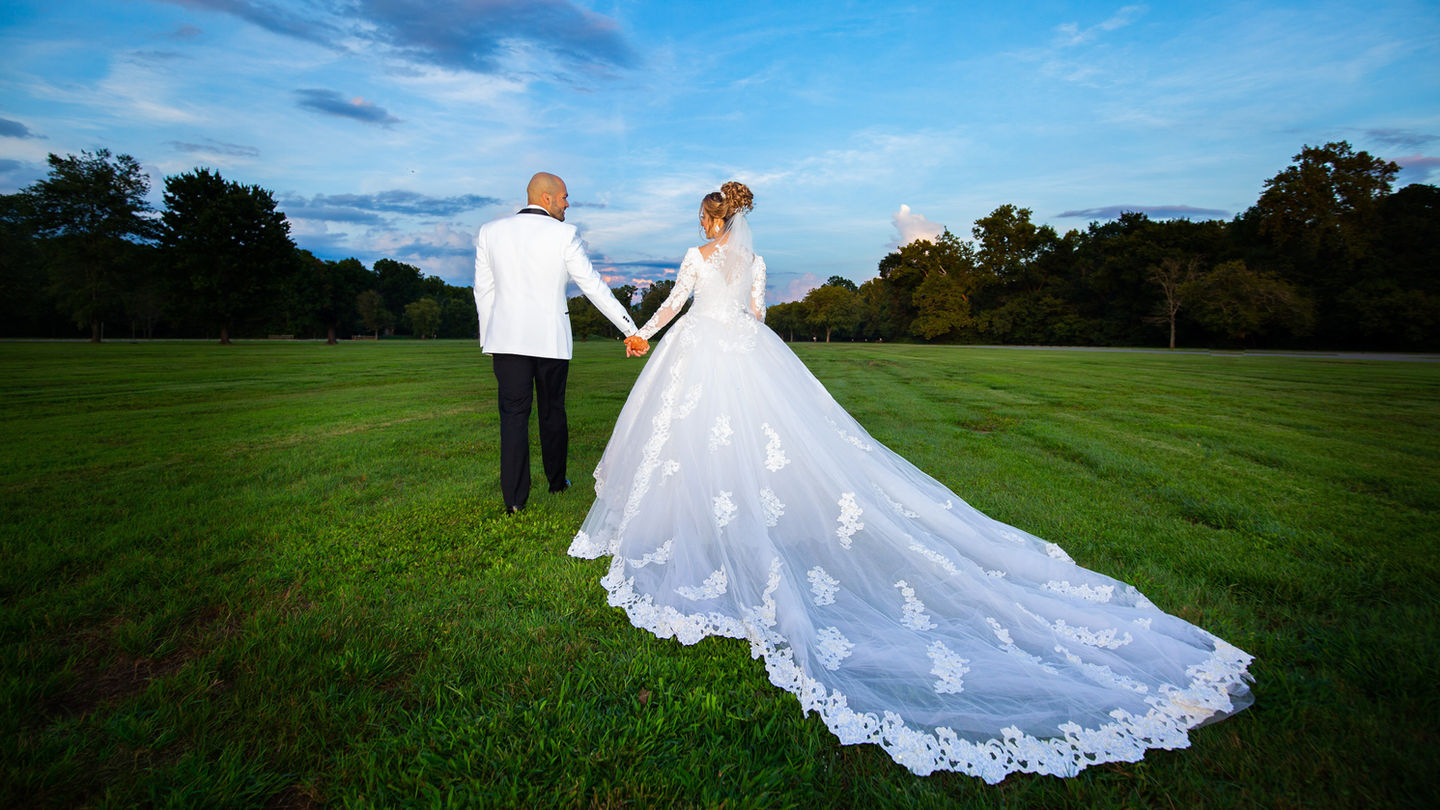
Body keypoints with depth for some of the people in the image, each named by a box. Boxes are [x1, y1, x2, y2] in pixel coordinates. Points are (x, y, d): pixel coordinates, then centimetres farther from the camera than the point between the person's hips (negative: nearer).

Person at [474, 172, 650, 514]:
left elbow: (483, 290, 7)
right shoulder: (563, 234, -7)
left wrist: (489, 336, 17)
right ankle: (557, 480, 32)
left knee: (513, 414, 5)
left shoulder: (490, 231, 3)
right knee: (552, 410, 15)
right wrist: (630, 329, -4)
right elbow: (594, 286, -8)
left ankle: (514, 497, 4)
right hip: (550, 338, -1)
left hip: (506, 336, 2)